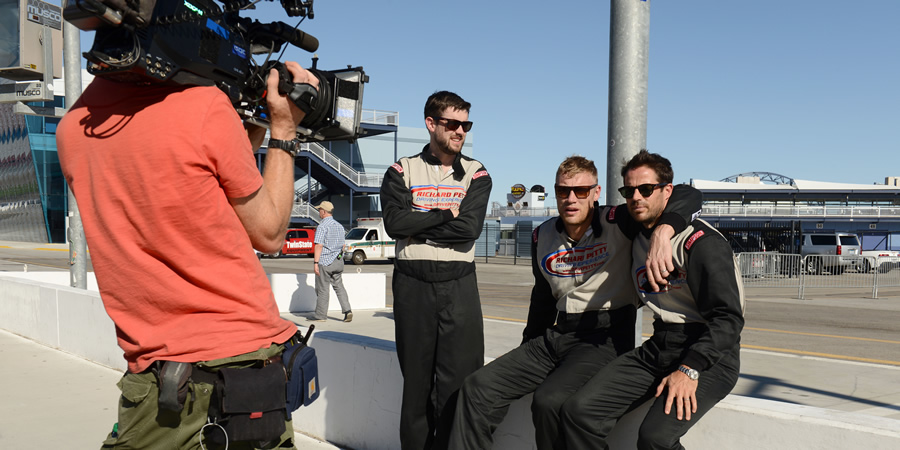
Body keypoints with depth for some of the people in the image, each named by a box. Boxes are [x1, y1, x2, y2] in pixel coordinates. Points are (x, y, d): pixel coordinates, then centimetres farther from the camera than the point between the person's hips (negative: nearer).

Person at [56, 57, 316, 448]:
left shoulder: (71, 127, 5)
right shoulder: (204, 104, -14)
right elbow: (268, 233, -2)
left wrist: (252, 132, 19)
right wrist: (284, 129, 6)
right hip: (243, 355, -4)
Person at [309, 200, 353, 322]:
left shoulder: (322, 226, -12)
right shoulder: (339, 226, 13)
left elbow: (319, 246, -18)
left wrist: (316, 262, -17)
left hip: (325, 261, -7)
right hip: (338, 261, 7)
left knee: (322, 289, 0)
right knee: (339, 286, 11)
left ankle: (320, 315, 7)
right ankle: (347, 310, -1)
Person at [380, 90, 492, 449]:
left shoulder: (476, 174, 9)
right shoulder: (402, 171, 8)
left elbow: (469, 228, -8)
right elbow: (395, 222, -10)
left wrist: (418, 228, -7)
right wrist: (446, 213, -7)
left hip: (459, 285, 0)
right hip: (413, 284, 0)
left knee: (459, 378, -4)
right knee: (416, 377, 6)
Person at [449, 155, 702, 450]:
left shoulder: (616, 224, -10)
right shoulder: (543, 237, 8)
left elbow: (689, 196, -18)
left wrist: (662, 232, -38)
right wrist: (526, 353, 19)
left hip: (605, 339, -6)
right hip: (555, 337, 6)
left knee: (549, 400, -31)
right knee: (478, 388, -7)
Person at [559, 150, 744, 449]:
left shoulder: (702, 242, -12)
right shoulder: (635, 239, 13)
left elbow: (728, 318, -18)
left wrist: (689, 369, -25)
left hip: (709, 357, -6)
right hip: (656, 349, 7)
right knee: (579, 411, -14)